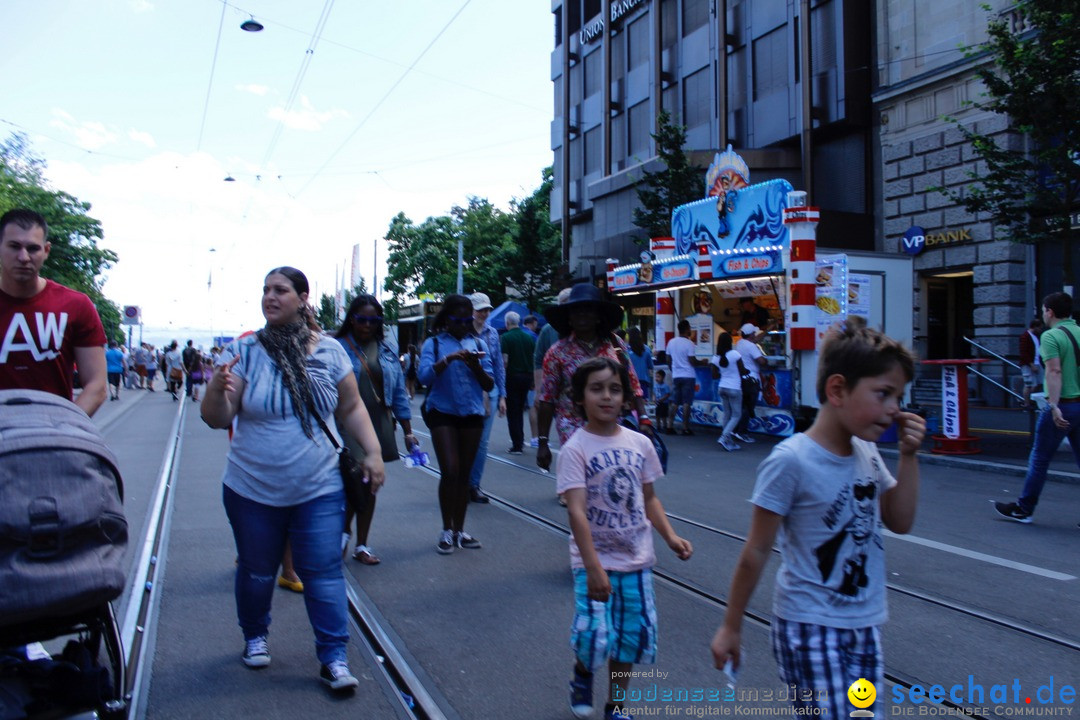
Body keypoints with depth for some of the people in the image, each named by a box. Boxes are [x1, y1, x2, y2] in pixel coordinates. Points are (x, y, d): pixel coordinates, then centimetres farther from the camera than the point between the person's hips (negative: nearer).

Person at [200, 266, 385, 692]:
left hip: (319, 490, 0)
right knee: (257, 571, 16)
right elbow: (217, 419, -6)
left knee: (323, 573, 1)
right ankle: (255, 637, 40)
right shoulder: (245, 350, -4)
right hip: (253, 491, 1)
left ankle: (334, 658, 11)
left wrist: (373, 452, -2)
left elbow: (351, 408, 7)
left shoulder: (329, 351, -1)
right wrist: (216, 389, -27)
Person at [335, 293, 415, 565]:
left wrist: (407, 431, 10)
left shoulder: (386, 350, 9)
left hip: (379, 426, 5)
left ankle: (361, 545, 23)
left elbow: (399, 391, 12)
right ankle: (345, 530, 15)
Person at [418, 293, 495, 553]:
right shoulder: (434, 343, 1)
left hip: (472, 414, 3)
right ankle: (446, 531, 5)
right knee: (450, 471, -11)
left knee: (464, 474, 9)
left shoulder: (479, 344, 8)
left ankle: (459, 530, 21)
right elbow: (424, 376, -15)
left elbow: (489, 385, 4)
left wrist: (476, 367, -15)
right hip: (443, 412, -3)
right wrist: (448, 359, -26)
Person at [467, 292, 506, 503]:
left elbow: (499, 365, 11)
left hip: (489, 393, 4)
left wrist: (502, 396, 8)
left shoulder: (492, 333, 8)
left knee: (482, 442, 6)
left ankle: (474, 485, 17)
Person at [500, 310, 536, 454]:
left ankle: (517, 445, -1)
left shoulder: (506, 337, -9)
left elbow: (504, 361, -16)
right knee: (520, 410, 19)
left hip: (512, 376, -5)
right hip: (526, 376, 5)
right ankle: (520, 440, 25)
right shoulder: (529, 337, 6)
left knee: (512, 412, 1)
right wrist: (532, 380, 14)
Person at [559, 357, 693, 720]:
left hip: (637, 559, 5)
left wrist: (670, 536, -4)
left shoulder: (640, 444, 1)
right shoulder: (574, 450, -14)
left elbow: (649, 498, 11)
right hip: (594, 561, -4)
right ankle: (582, 675, 24)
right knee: (595, 637, -13)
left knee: (634, 635, 9)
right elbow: (577, 512, -22)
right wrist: (594, 568, -30)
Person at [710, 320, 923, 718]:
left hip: (865, 626, 7)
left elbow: (900, 522, 12)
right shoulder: (791, 461, -20)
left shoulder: (866, 453, 1)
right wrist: (731, 626, -6)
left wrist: (909, 456, -1)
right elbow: (756, 552, -14)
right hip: (811, 631, -7)